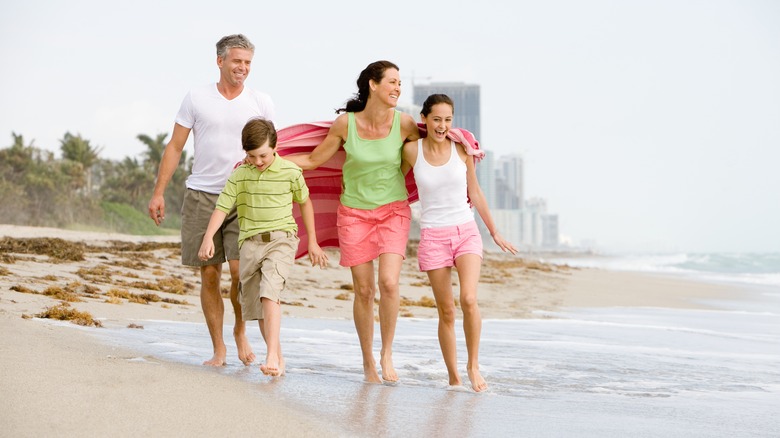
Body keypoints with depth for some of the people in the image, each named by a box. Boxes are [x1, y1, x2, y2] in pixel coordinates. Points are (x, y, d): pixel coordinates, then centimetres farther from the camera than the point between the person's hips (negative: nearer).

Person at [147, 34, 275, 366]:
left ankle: (241, 331, 12)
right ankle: (218, 349, 11)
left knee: (240, 268, -13)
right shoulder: (197, 99, 4)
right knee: (209, 274, 2)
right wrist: (158, 193, 0)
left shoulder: (260, 103, 6)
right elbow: (174, 148, 6)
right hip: (201, 195, 0)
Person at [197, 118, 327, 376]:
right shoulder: (240, 175, 1)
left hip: (281, 238, -3)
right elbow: (222, 207, -2)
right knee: (255, 304, 7)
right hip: (250, 241, 4)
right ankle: (278, 359, 19)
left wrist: (312, 242, 16)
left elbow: (304, 202, 12)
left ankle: (272, 355, -29)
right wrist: (208, 237, -18)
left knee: (269, 292, -24)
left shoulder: (290, 172, -2)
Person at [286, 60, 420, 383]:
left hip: (393, 210, 0)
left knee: (388, 282, -18)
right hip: (355, 213, 0)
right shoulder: (346, 123, -9)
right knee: (363, 290, 1)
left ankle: (387, 354, 1)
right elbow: (313, 160, 1)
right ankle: (368, 362, 17)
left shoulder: (404, 124, -9)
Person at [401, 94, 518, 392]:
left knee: (469, 300, -19)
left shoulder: (462, 149, 1)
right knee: (446, 312, 0)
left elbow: (475, 194, 11)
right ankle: (453, 377, 11)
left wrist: (495, 233, 17)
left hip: (466, 232, 0)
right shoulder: (412, 150, -2)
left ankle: (473, 365, -1)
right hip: (433, 236, 0)